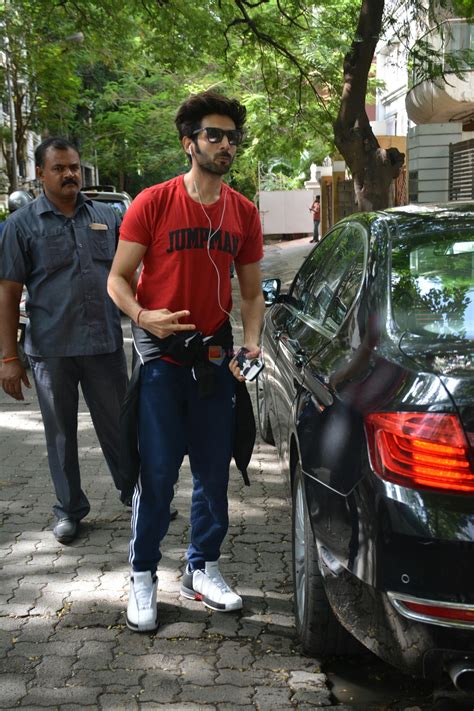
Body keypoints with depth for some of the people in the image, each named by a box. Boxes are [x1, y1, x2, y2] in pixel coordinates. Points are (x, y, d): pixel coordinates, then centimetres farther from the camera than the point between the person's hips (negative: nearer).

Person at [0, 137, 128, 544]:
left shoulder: (106, 217, 7)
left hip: (106, 344, 2)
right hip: (52, 350, -1)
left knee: (118, 426, 11)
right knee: (61, 434, 11)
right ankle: (70, 509, 25)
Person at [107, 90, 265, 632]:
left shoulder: (244, 213, 6)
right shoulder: (153, 203, -6)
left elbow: (251, 291, 12)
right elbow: (117, 279, -4)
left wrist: (251, 342, -5)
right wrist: (144, 316, -23)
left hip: (215, 353, 4)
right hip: (160, 352, -4)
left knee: (214, 470, 9)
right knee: (157, 472, -2)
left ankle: (202, 568, 25)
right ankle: (143, 577, 13)